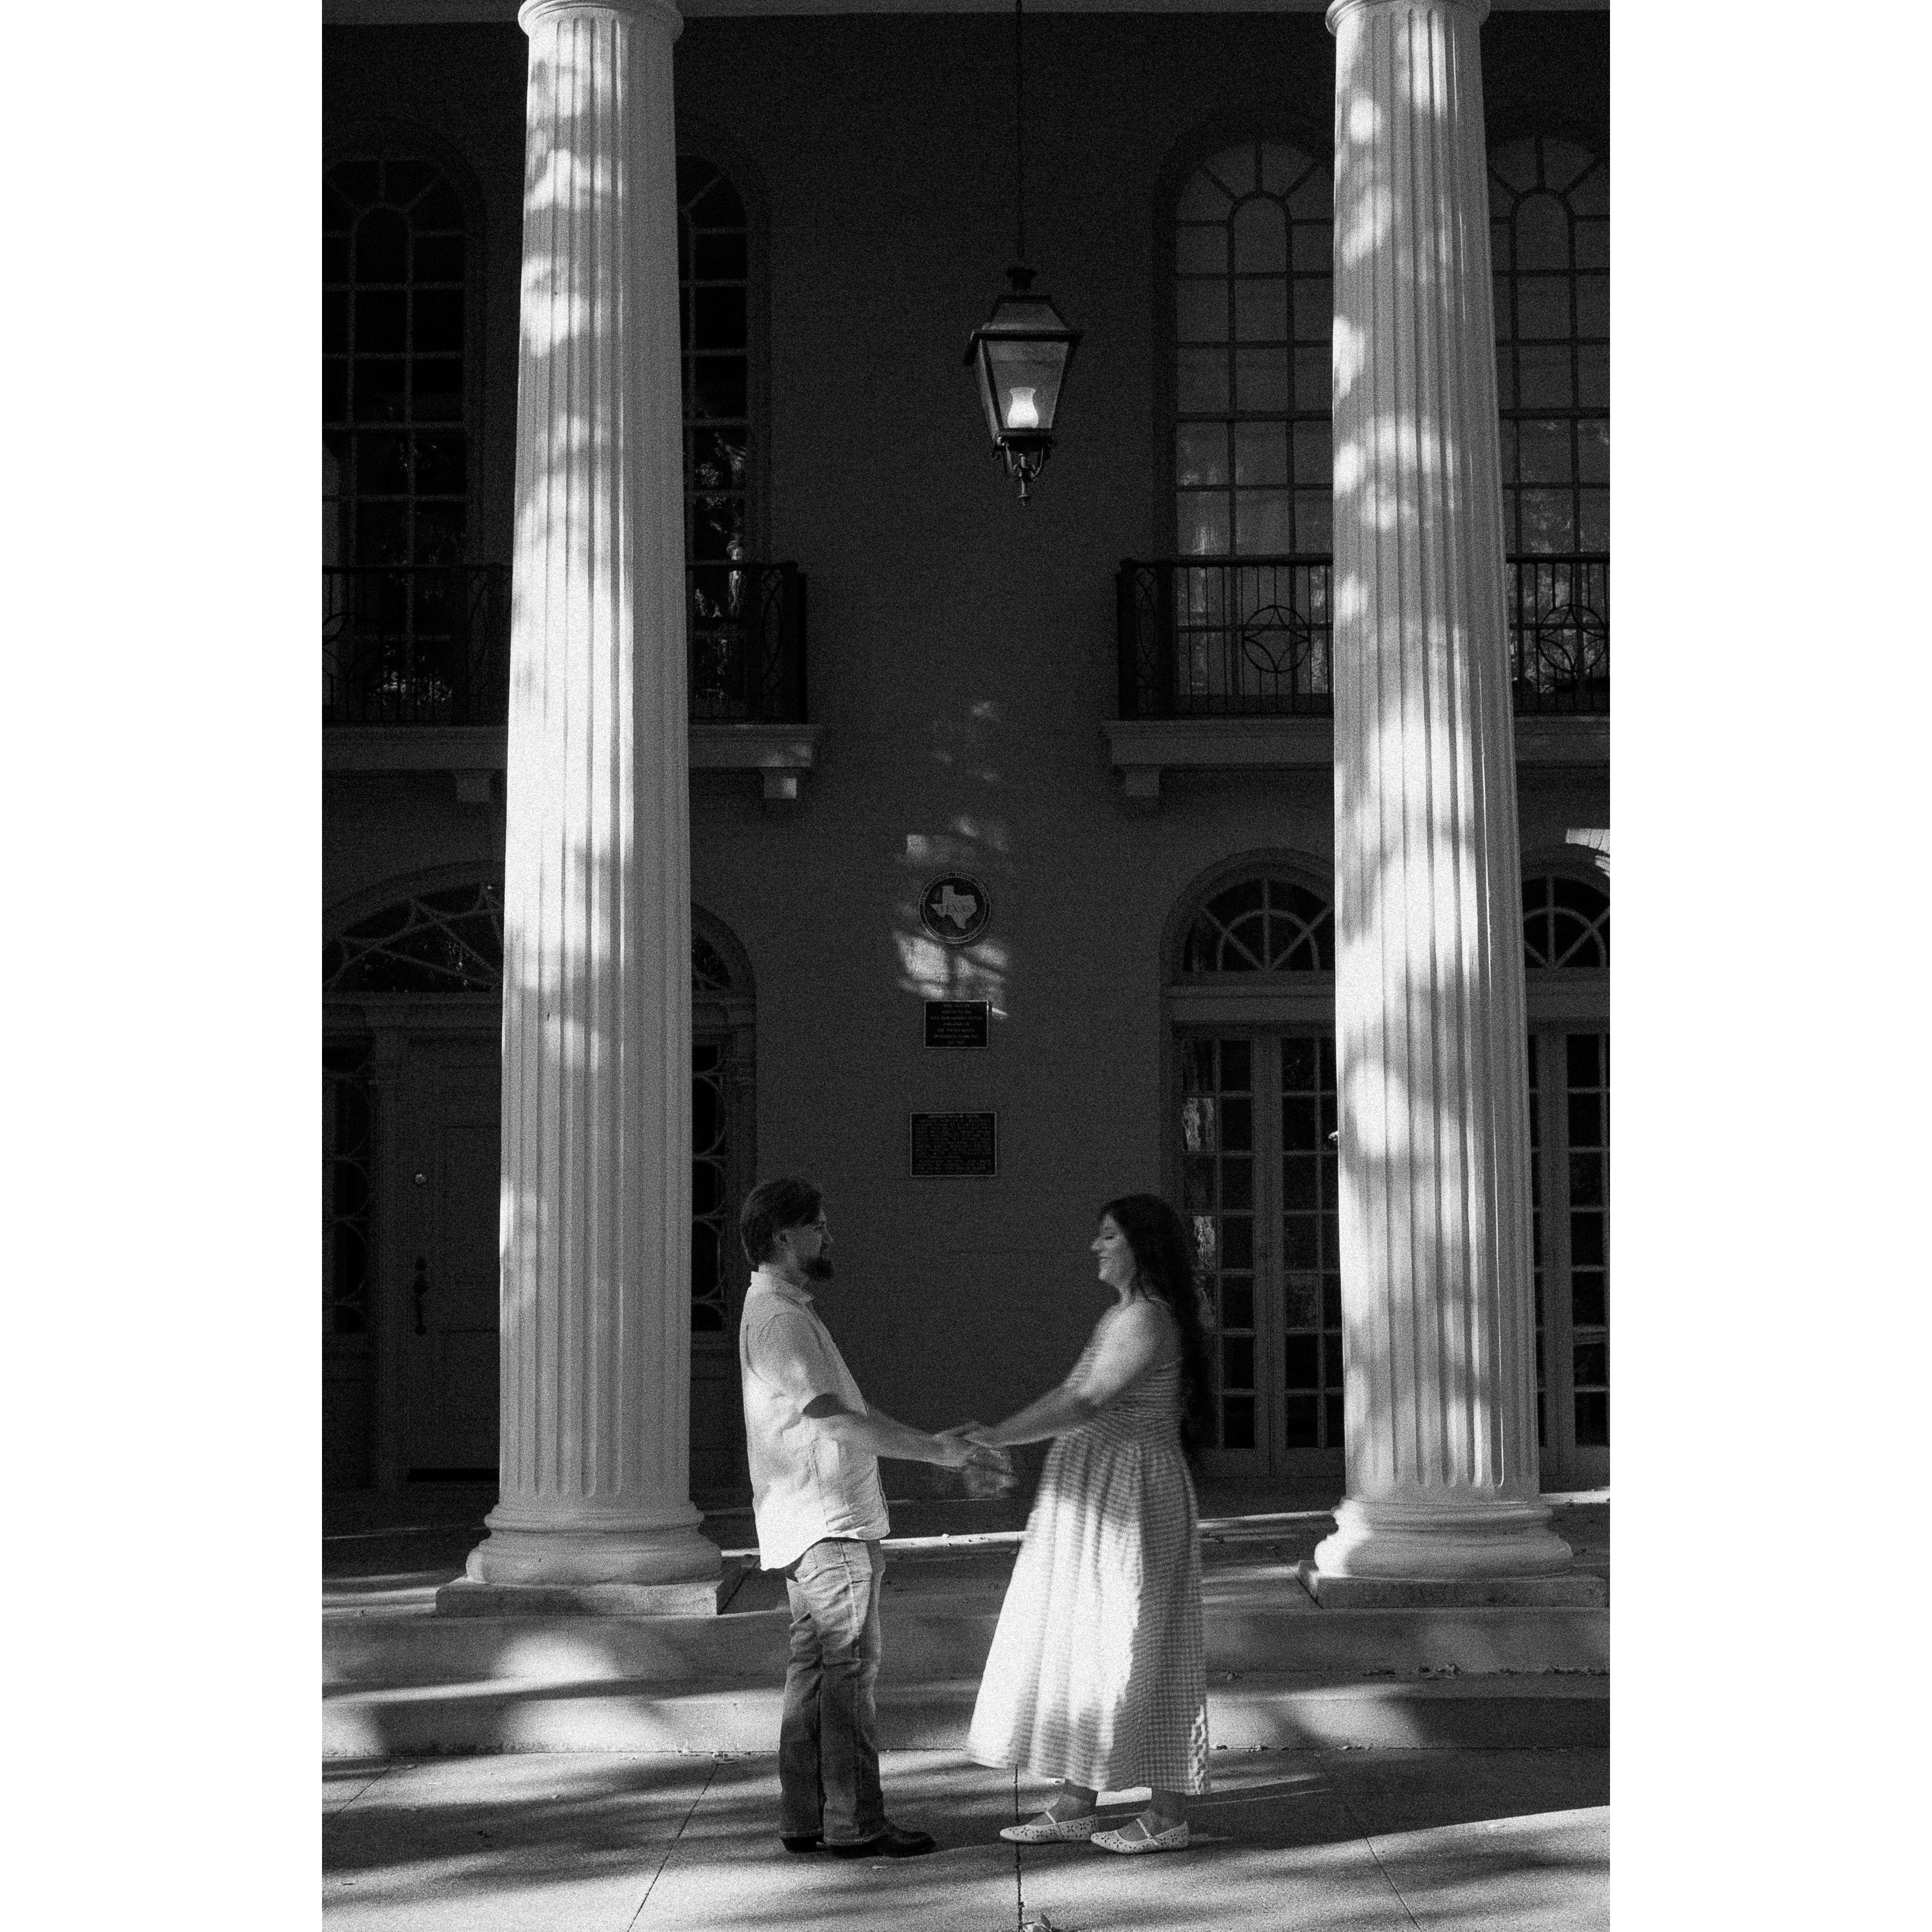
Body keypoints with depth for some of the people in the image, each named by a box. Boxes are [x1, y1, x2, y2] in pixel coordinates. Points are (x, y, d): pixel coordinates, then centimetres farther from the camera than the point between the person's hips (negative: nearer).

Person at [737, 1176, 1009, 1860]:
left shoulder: (790, 1312, 18)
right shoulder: (778, 1319, -16)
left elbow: (848, 1410, 22)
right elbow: (833, 1420, -24)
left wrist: (931, 1444, 16)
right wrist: (936, 1451, -21)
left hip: (823, 1526, 10)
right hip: (826, 1527, -10)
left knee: (813, 1668, 11)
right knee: (849, 1668, -7)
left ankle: (804, 1817, 16)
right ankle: (855, 1823, -3)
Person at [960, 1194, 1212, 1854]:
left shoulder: (1146, 1319, -17)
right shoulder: (1122, 1316, 16)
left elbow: (1087, 1406, -24)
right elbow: (1069, 1395, 17)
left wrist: (998, 1437, -23)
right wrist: (994, 1437, 10)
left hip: (1130, 1500, -10)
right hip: (1100, 1499, 10)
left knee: (1141, 1650, -4)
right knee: (1082, 1645, 12)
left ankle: (1168, 1818, 4)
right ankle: (1076, 1804, 18)